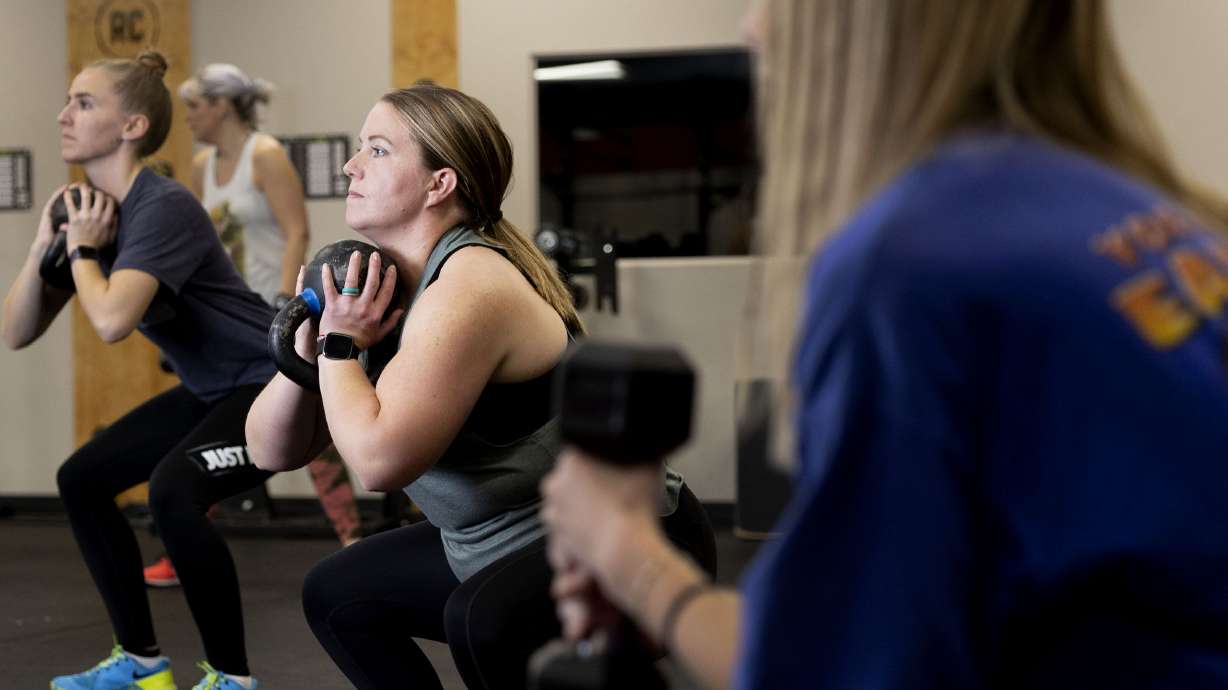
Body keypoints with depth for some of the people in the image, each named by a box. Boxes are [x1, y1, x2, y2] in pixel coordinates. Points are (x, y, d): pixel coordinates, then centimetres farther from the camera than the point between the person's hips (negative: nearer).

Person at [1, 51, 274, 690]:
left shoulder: (162, 207, -24)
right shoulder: (88, 211, 2)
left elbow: (112, 321, -38)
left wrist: (82, 250, -20)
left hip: (274, 381, -10)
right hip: (212, 389, 10)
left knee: (172, 491, -31)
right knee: (83, 478, 10)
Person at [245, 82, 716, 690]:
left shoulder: (470, 286, -25)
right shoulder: (383, 286, 2)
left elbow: (378, 458, -34)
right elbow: (272, 450, 3)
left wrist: (340, 346, -19)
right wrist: (309, 341, -12)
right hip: (506, 546, 10)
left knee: (487, 619, -37)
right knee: (335, 594, 17)